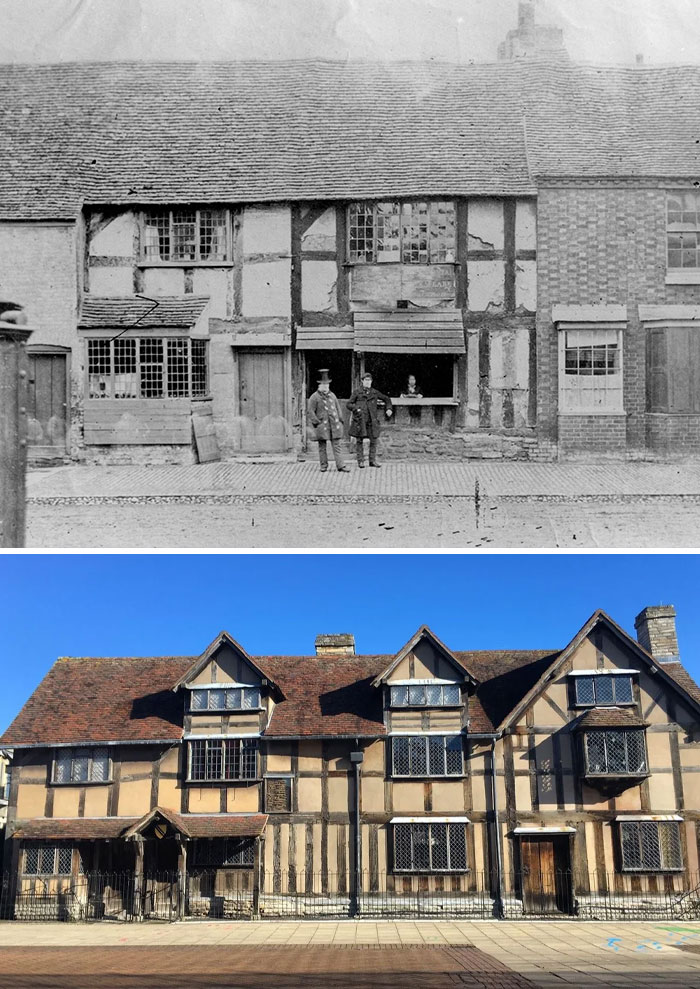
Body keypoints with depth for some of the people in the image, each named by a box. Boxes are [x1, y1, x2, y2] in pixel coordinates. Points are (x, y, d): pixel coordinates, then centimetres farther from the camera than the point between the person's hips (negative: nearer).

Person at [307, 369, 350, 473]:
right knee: (322, 446, 3)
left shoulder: (332, 395, 16)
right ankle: (324, 465, 13)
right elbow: (311, 411, -4)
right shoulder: (314, 397, -1)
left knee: (336, 446, 0)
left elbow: (338, 408, 23)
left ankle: (340, 465, -2)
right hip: (322, 425, -4)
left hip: (334, 425, 4)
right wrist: (316, 422, -10)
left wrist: (340, 420, 13)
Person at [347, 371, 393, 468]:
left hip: (372, 420, 2)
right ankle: (360, 461, 7)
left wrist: (389, 408, 7)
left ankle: (372, 461, 9)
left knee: (373, 440, 0)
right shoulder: (357, 392, 5)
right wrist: (356, 409, -14)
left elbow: (387, 399, 22)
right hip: (360, 420, -2)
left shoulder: (375, 392, 12)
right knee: (360, 441, 1)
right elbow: (349, 404, 4)